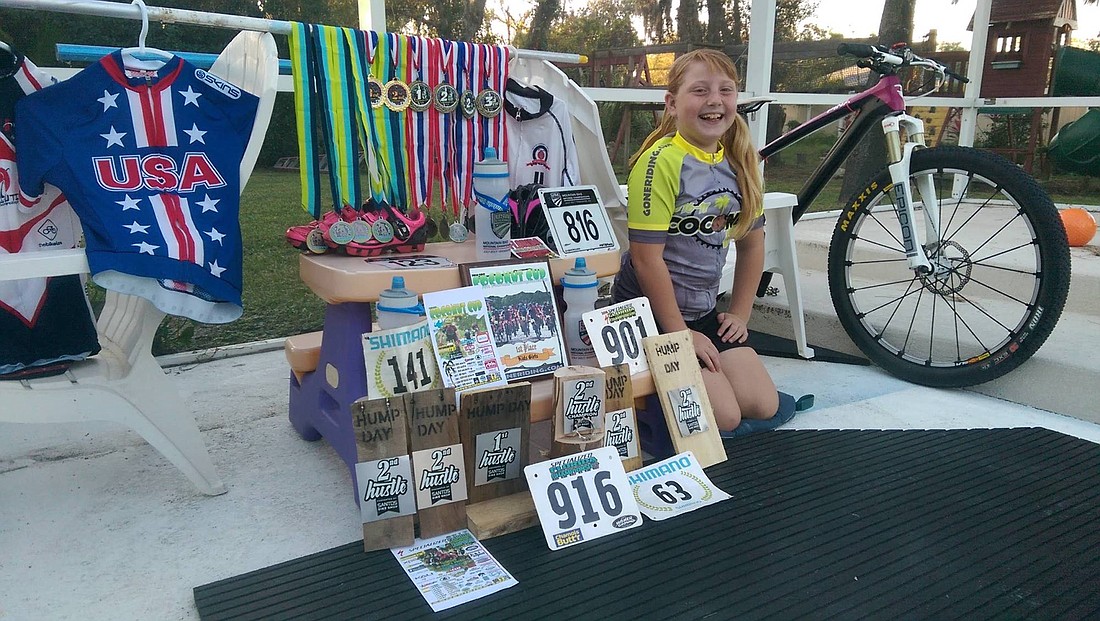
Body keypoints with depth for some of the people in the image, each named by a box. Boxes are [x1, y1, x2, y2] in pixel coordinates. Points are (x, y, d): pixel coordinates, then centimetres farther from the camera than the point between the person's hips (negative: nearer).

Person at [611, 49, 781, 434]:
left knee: (763, 406, 1)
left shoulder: (740, 160, 4)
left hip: (704, 310, 7)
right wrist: (680, 334, -16)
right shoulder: (662, 161, -19)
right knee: (723, 416, -13)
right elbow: (647, 258, -20)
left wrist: (739, 314, 9)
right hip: (650, 311, -7)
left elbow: (752, 242, 13)